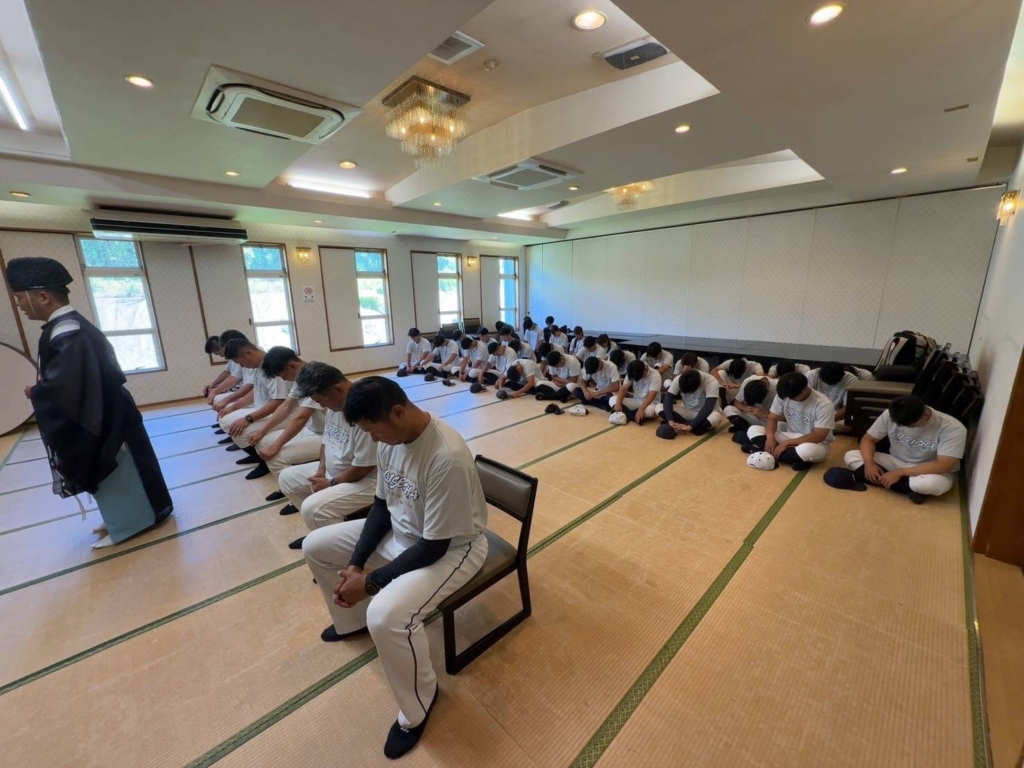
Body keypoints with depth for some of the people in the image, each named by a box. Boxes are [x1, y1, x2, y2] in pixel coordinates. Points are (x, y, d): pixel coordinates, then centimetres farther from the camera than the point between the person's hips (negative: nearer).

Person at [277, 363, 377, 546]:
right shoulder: (333, 403, -2)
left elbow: (364, 467, -26)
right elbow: (326, 440, 12)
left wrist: (331, 483, -13)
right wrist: (320, 471, -2)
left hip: (365, 480, -10)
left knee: (312, 508, -24)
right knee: (287, 478, 14)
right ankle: (321, 531, 21)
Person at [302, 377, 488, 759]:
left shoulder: (448, 457, -35)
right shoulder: (390, 437, -10)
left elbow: (434, 546, -27)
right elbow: (382, 505, 3)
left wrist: (371, 581, -19)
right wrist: (355, 563, -5)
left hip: (452, 547, -8)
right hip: (400, 529, 8)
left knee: (386, 615, -30)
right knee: (315, 546, 9)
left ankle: (418, 703, 4)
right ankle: (353, 620, 36)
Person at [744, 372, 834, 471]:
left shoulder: (824, 404, -22)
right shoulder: (783, 395, -10)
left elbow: (818, 436, -25)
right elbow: (772, 418, -6)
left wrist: (787, 442, -29)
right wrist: (770, 437, -27)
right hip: (790, 436, 5)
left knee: (810, 450, -43)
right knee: (753, 430, -13)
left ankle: (765, 452, -25)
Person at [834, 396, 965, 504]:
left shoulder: (953, 428, -25)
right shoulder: (890, 414, -16)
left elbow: (943, 465, -30)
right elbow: (868, 439, -9)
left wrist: (900, 472, -33)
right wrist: (869, 463, -28)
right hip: (895, 462, 4)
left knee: (937, 483, -41)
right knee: (851, 456, -19)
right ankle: (911, 488, -19)